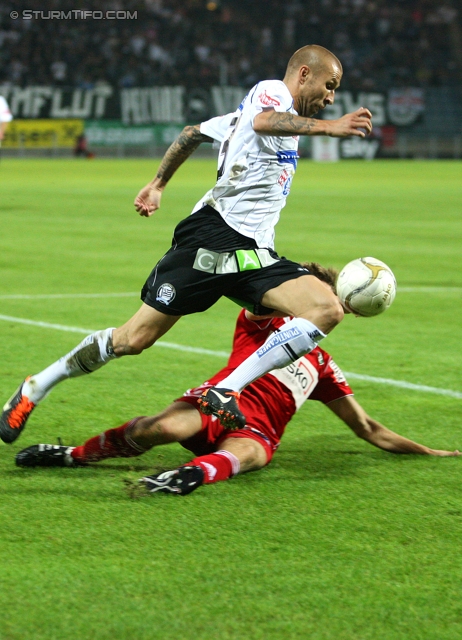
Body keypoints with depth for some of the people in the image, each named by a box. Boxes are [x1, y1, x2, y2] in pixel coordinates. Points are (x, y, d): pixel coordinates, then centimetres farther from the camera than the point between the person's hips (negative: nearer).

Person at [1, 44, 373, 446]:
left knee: (328, 309, -15)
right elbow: (262, 121, -27)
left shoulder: (285, 116, 26)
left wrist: (159, 183, 37)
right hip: (213, 236, -9)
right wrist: (327, 127, -36)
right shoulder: (271, 91, 0)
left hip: (253, 255, 9)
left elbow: (194, 133, 34)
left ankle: (227, 392, -21)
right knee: (134, 339, -7)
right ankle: (35, 389, 13)